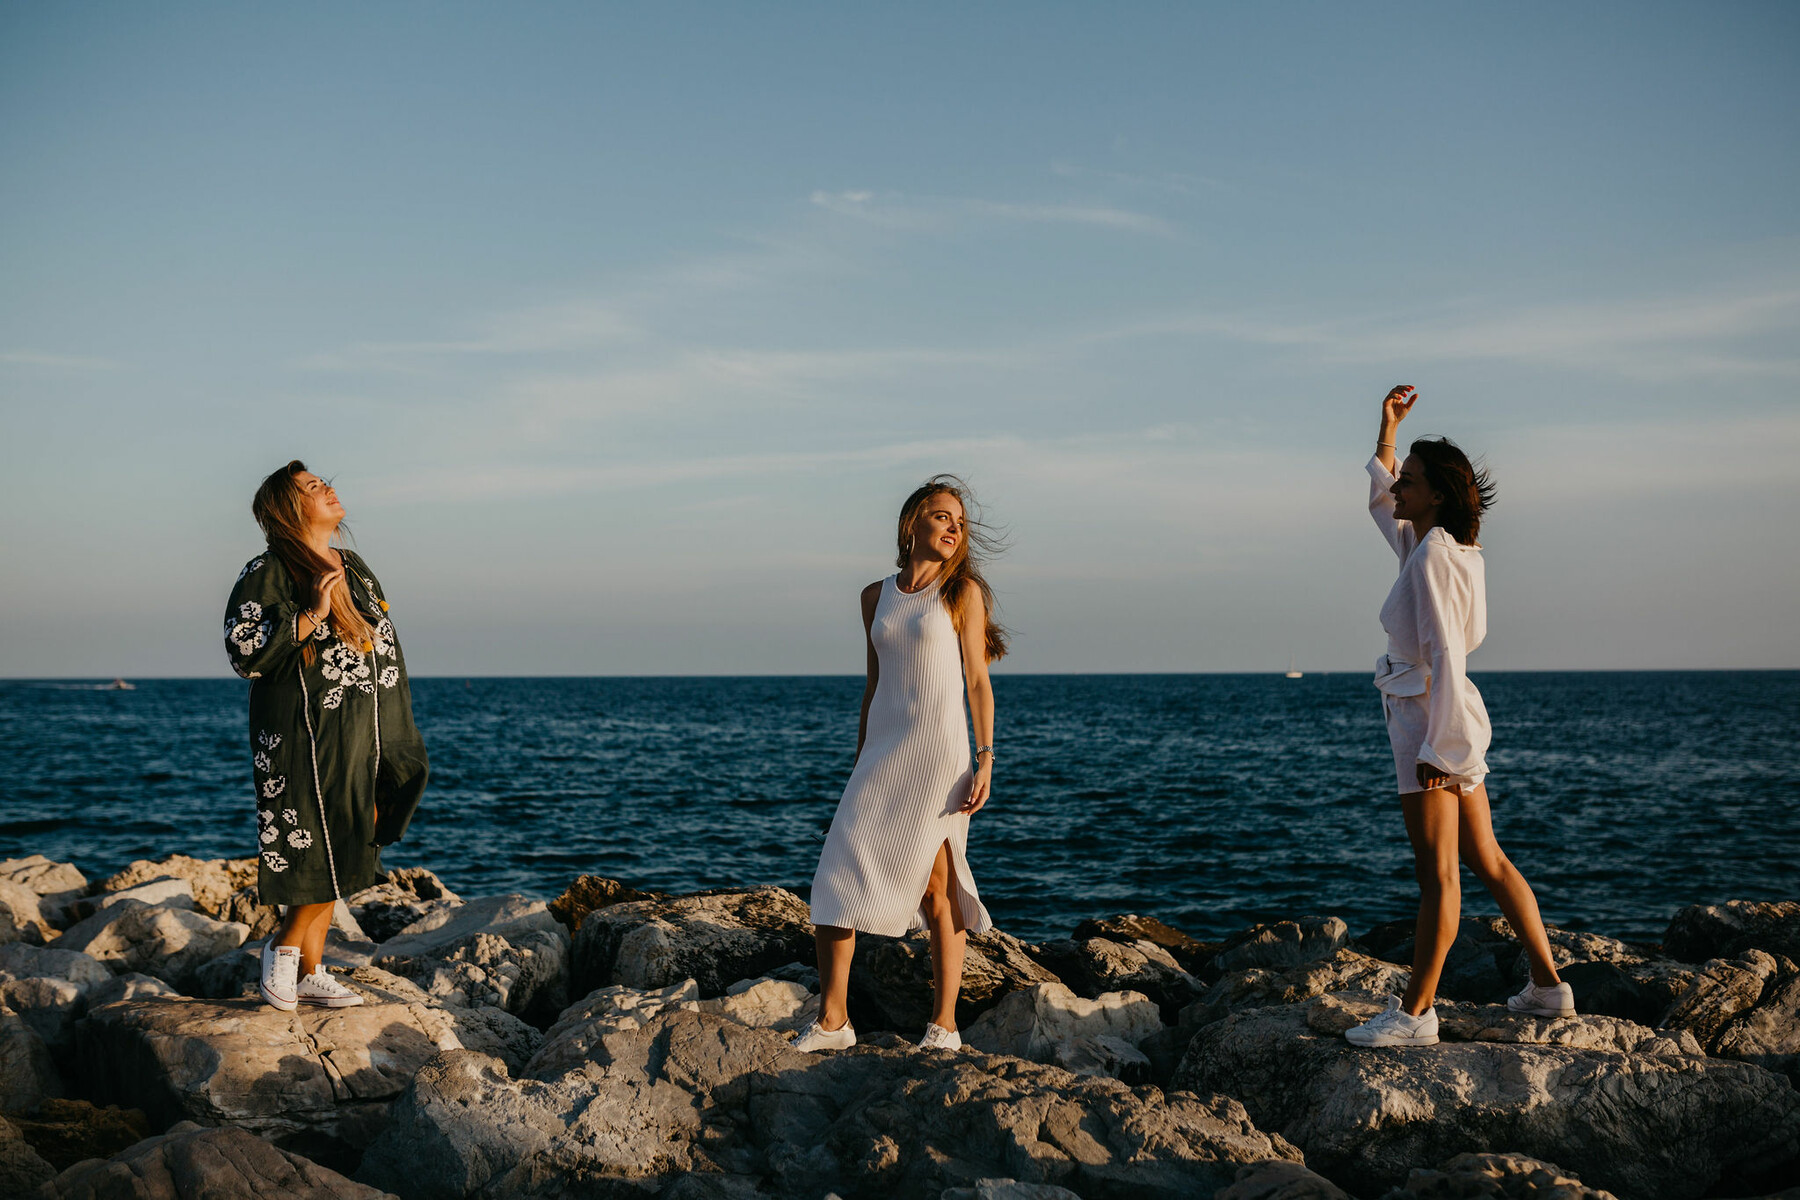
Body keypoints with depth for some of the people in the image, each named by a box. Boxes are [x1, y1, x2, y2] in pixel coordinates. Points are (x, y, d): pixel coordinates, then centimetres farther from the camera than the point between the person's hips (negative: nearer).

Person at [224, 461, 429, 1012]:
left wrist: (395, 736, 19)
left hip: (362, 736, 8)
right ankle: (283, 946, 10)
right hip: (308, 735, -8)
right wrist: (309, 616, -22)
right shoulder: (267, 573, -8)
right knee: (326, 853, -10)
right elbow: (244, 652, -16)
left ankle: (309, 973, 15)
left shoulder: (354, 568, 16)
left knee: (340, 857, 8)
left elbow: (382, 650, 22)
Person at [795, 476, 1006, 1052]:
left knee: (935, 886, -3)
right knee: (839, 871, -4)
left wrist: (985, 759, -9)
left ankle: (944, 1024, 7)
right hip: (883, 750, 5)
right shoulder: (876, 596, 11)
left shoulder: (963, 592, 0)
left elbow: (977, 680, -2)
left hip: (939, 750, -4)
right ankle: (832, 1020, 0)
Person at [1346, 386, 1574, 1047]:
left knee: (1437, 873, -6)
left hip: (1432, 718, -10)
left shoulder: (1433, 560, -16)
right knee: (1487, 861, 15)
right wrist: (1388, 429, 23)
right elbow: (1381, 500, 30)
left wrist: (1436, 748, -23)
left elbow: (1445, 656, -21)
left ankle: (1416, 1011, -1)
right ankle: (1547, 986, 22)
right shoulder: (1428, 544, 11)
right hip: (1448, 722, 10)